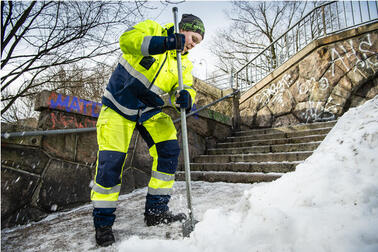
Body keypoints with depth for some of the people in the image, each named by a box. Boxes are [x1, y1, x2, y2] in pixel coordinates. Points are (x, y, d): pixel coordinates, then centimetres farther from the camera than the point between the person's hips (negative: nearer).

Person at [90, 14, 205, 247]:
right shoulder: (153, 29, -5)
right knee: (111, 160, -10)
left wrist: (185, 97, -31)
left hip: (151, 110, 5)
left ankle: (156, 210, 5)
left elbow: (185, 88, -6)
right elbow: (127, 39, -24)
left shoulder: (185, 64, 7)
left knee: (170, 150, -10)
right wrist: (164, 43, -37)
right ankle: (103, 221, 8)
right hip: (119, 106, -4)